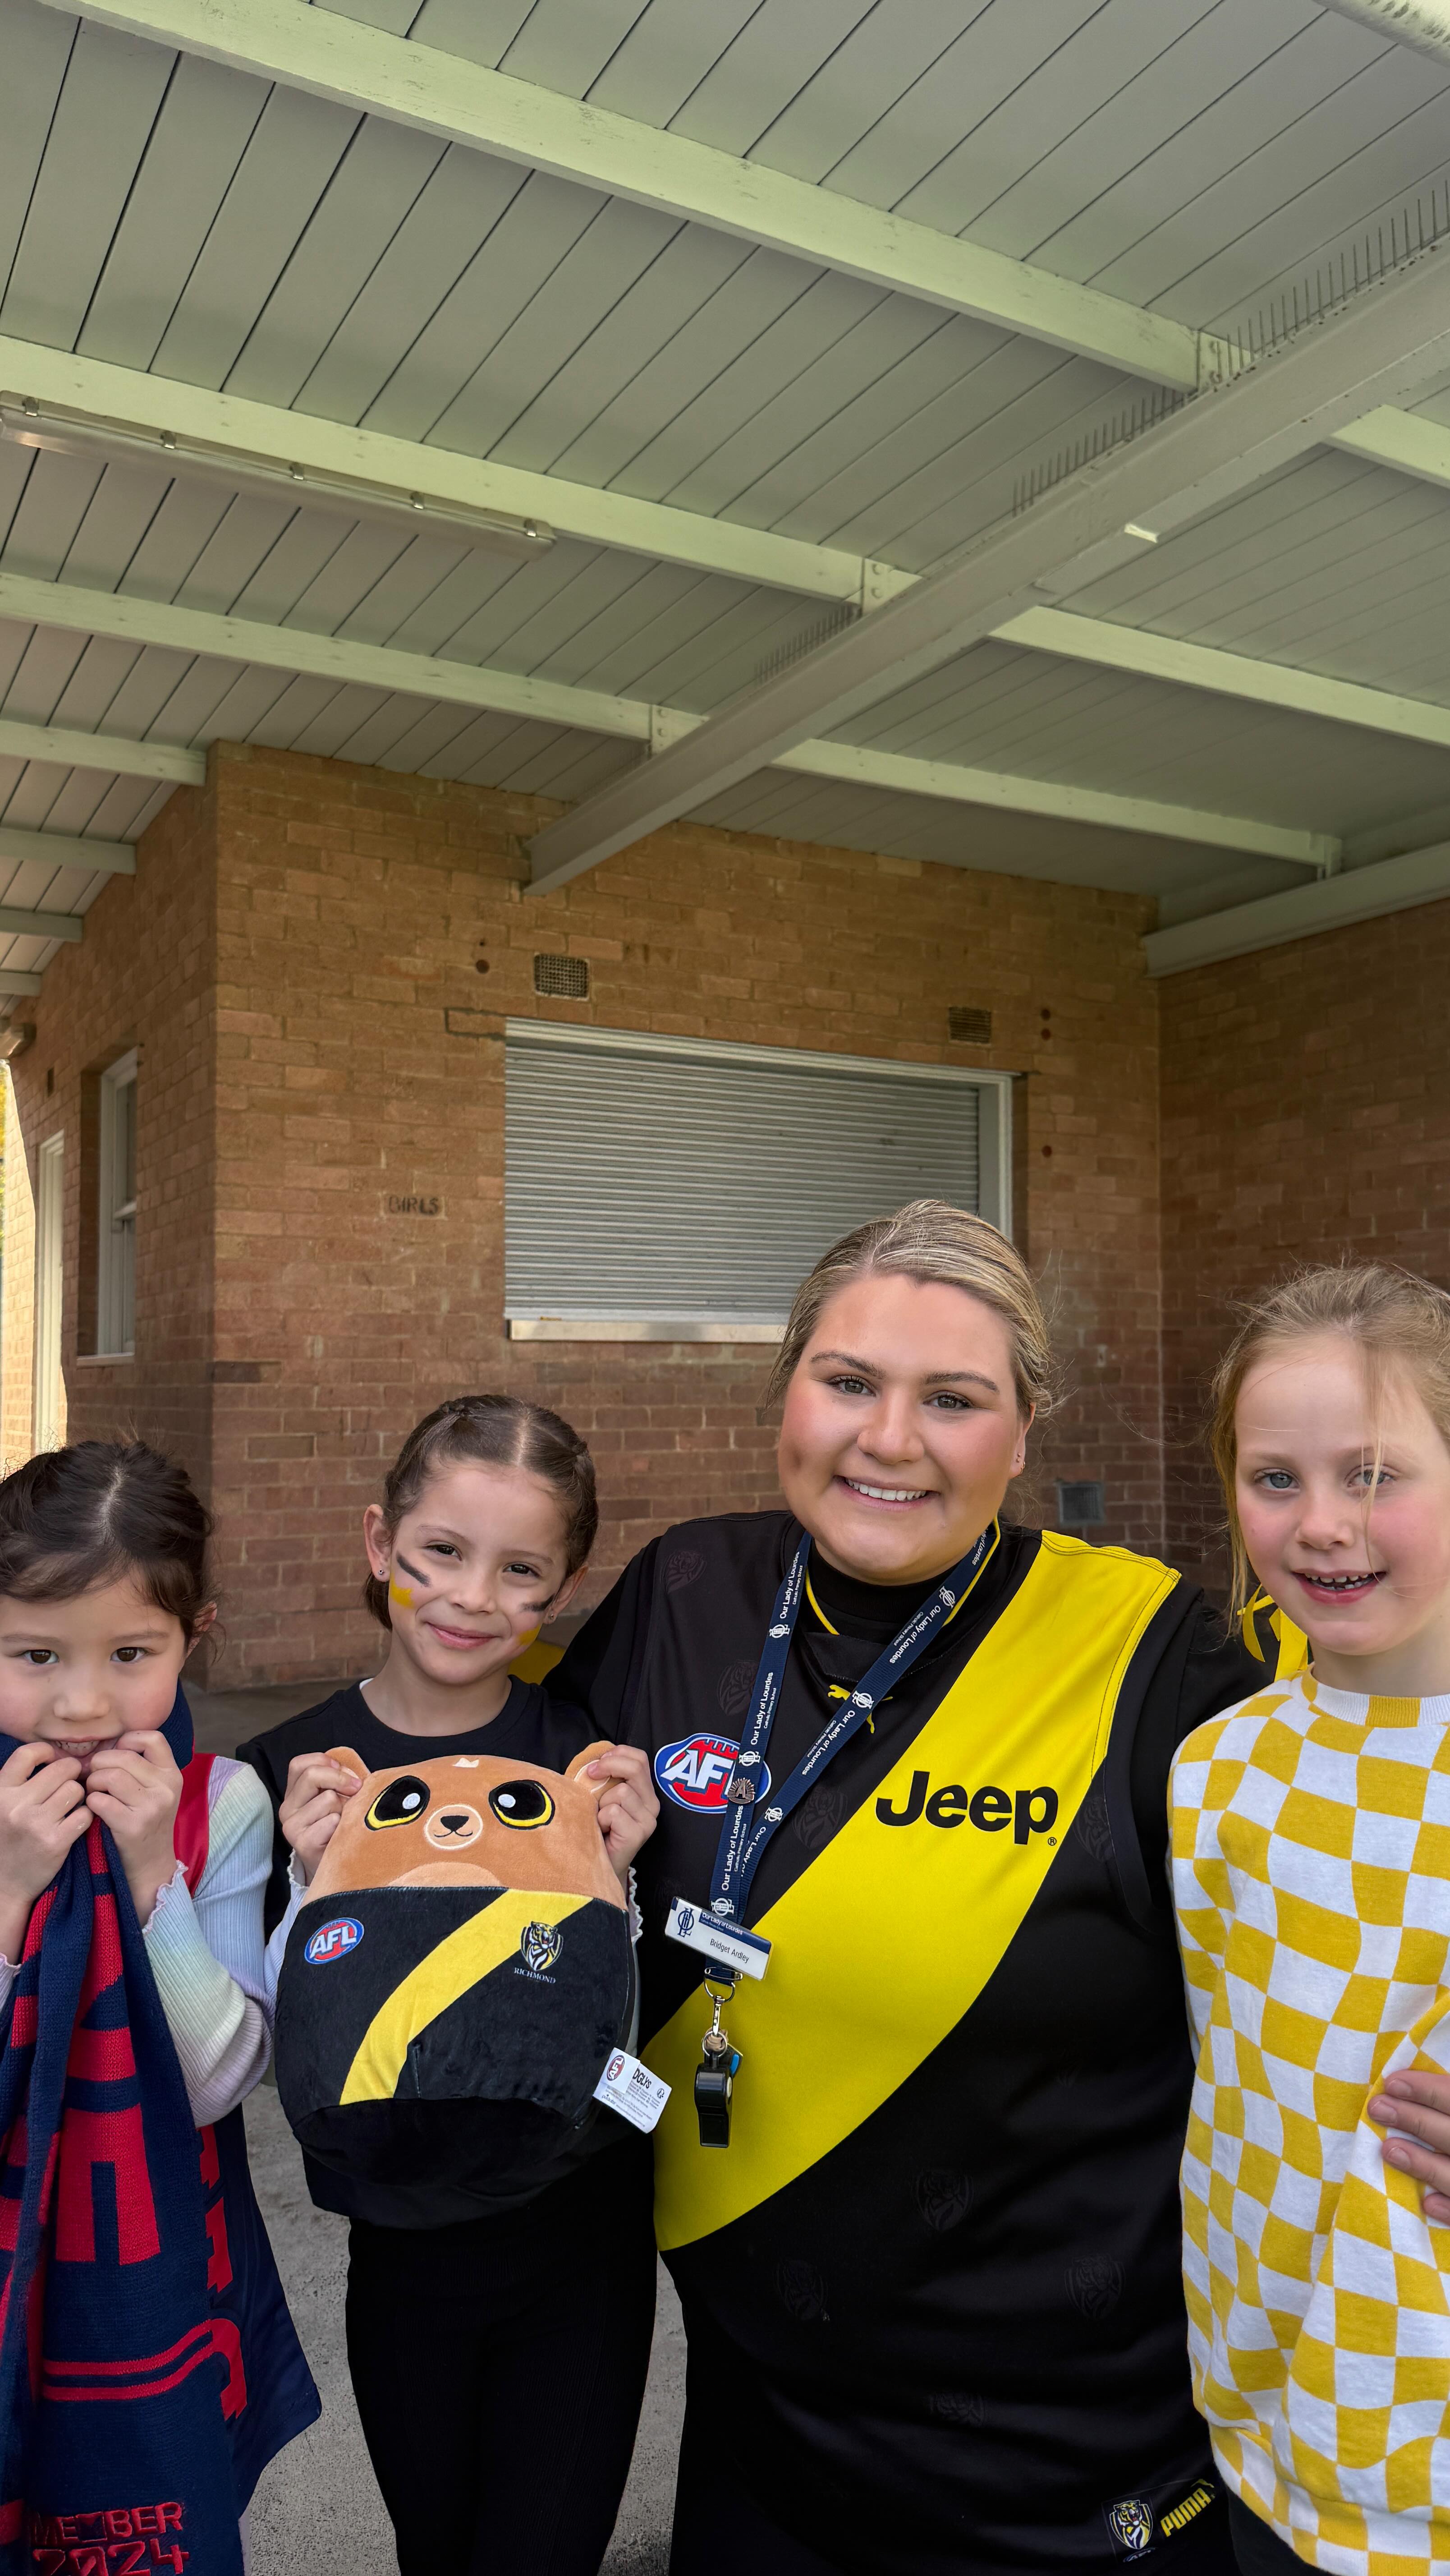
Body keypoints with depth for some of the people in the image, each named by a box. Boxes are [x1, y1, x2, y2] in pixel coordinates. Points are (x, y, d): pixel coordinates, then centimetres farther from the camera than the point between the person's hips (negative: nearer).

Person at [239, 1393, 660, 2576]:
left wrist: (613, 1881, -27)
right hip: (402, 2246, 2)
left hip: (581, 2232, -1)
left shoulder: (597, 1762, -13)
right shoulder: (290, 1773, -10)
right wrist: (316, 1890, -27)